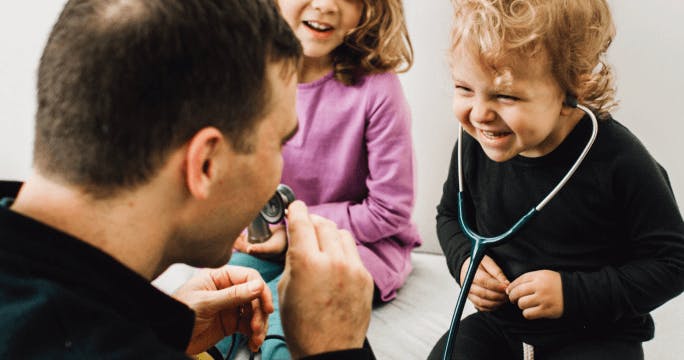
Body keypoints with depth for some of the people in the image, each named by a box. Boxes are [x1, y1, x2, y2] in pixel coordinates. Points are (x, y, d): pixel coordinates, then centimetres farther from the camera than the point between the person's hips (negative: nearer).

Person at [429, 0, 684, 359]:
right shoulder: (475, 144, -10)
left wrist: (575, 293, -21)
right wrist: (464, 258, -9)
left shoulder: (619, 161, -22)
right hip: (499, 324, 3)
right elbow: (450, 214, 13)